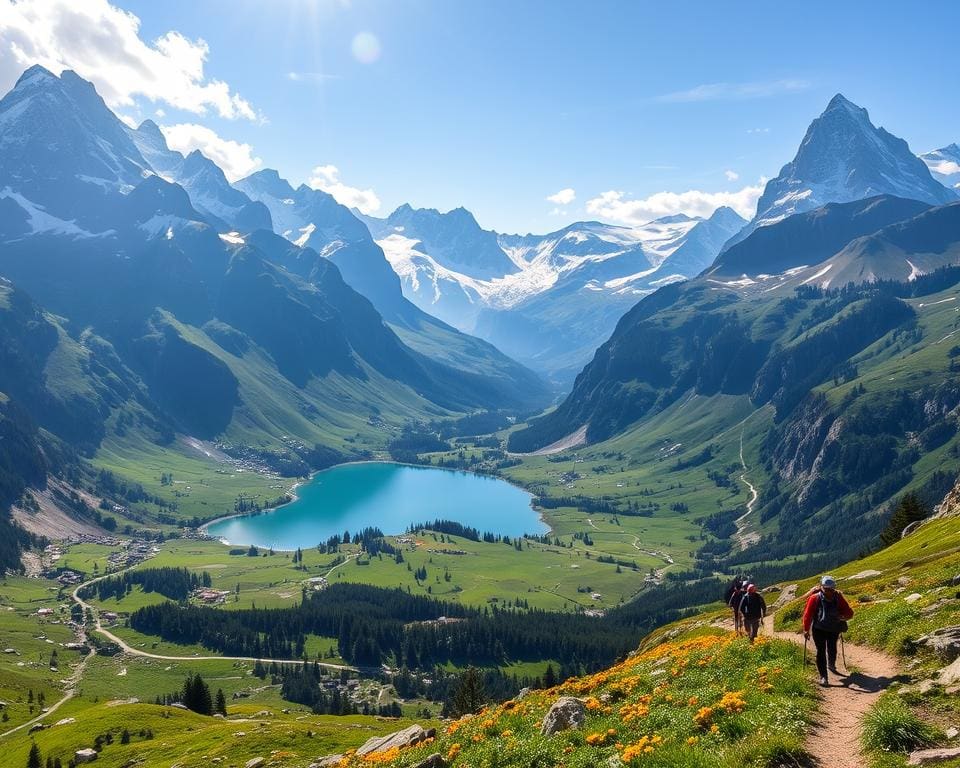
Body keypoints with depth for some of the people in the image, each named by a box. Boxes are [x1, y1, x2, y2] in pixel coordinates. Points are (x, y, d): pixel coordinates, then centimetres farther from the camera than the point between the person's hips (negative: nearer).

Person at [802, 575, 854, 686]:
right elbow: (807, 615, -10)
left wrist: (844, 617, -24)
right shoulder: (815, 599, -16)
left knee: (832, 649, 12)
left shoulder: (838, 598, -9)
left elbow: (849, 612, -4)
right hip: (819, 630, -2)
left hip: (834, 629, 2)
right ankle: (823, 677, -3)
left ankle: (831, 665, 45)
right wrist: (806, 630, -8)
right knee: (821, 651, -7)